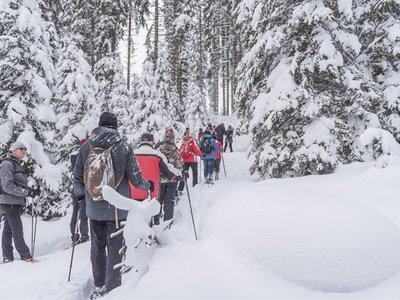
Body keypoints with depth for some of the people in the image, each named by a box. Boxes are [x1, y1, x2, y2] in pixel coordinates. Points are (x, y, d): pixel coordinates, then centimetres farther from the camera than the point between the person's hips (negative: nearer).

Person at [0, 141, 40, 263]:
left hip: (16, 202, 9)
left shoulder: (17, 164, 17)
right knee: (17, 230, -6)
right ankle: (25, 256, -3)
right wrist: (27, 192, -23)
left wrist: (32, 191, 0)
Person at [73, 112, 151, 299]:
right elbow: (134, 178, -8)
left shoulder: (86, 146, -2)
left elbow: (78, 176, 4)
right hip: (117, 207, -3)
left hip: (94, 207, 3)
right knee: (114, 248, 7)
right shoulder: (124, 147, -9)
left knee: (97, 247, 16)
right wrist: (148, 186, 12)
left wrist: (79, 193, 23)